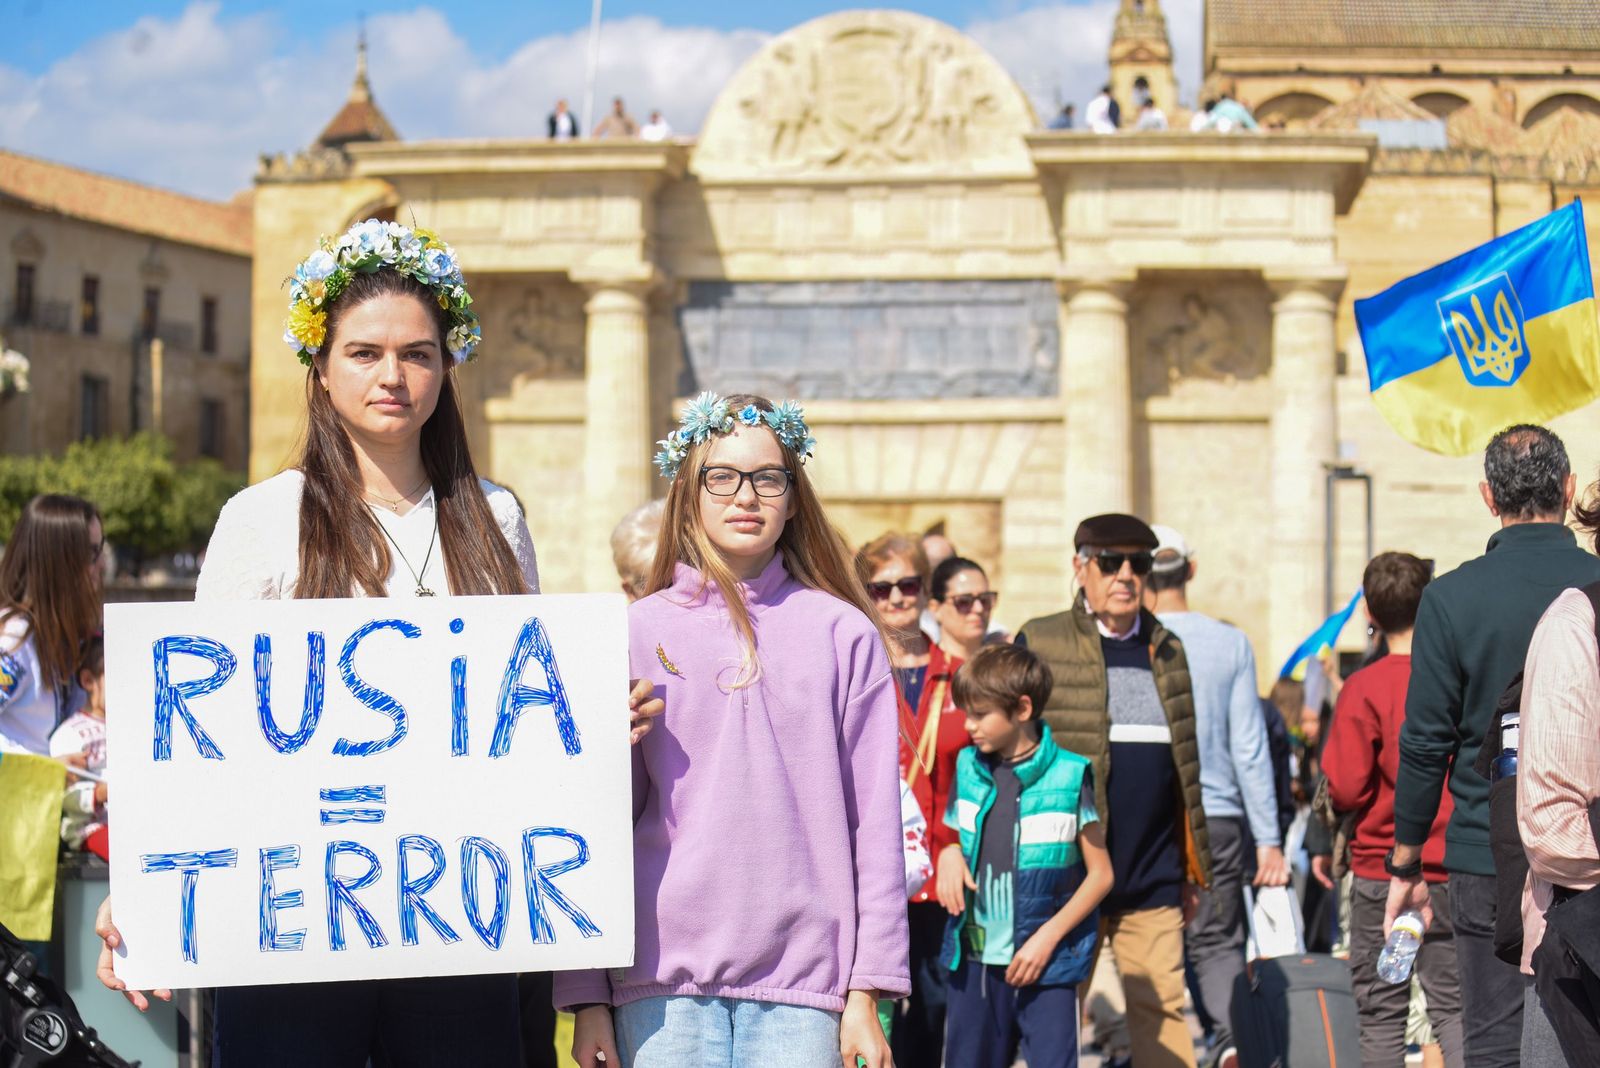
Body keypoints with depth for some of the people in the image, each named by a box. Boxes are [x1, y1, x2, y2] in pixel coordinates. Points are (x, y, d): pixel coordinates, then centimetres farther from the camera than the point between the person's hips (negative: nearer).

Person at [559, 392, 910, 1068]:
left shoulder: (843, 634, 6)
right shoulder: (636, 633, 6)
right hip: (661, 980, 0)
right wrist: (587, 998, 2)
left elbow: (874, 819, 5)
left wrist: (866, 992, 0)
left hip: (802, 984, 0)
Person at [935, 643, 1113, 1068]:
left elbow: (1100, 873, -3)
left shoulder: (1068, 776, -8)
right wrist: (949, 856, -6)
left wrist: (1048, 937, -12)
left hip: (1047, 964, -4)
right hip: (976, 960, 5)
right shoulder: (968, 767, 5)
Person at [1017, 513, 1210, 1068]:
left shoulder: (1168, 651, 14)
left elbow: (1186, 765, 17)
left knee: (1162, 1007, -1)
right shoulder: (1038, 643, 1)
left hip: (1154, 877, 3)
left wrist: (1191, 868, 15)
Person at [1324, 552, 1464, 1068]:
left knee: (1382, 1014, 7)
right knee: (1452, 1006, 9)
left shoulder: (1364, 688, -11)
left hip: (1384, 872, -2)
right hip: (1457, 871, 2)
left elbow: (1346, 791, -13)